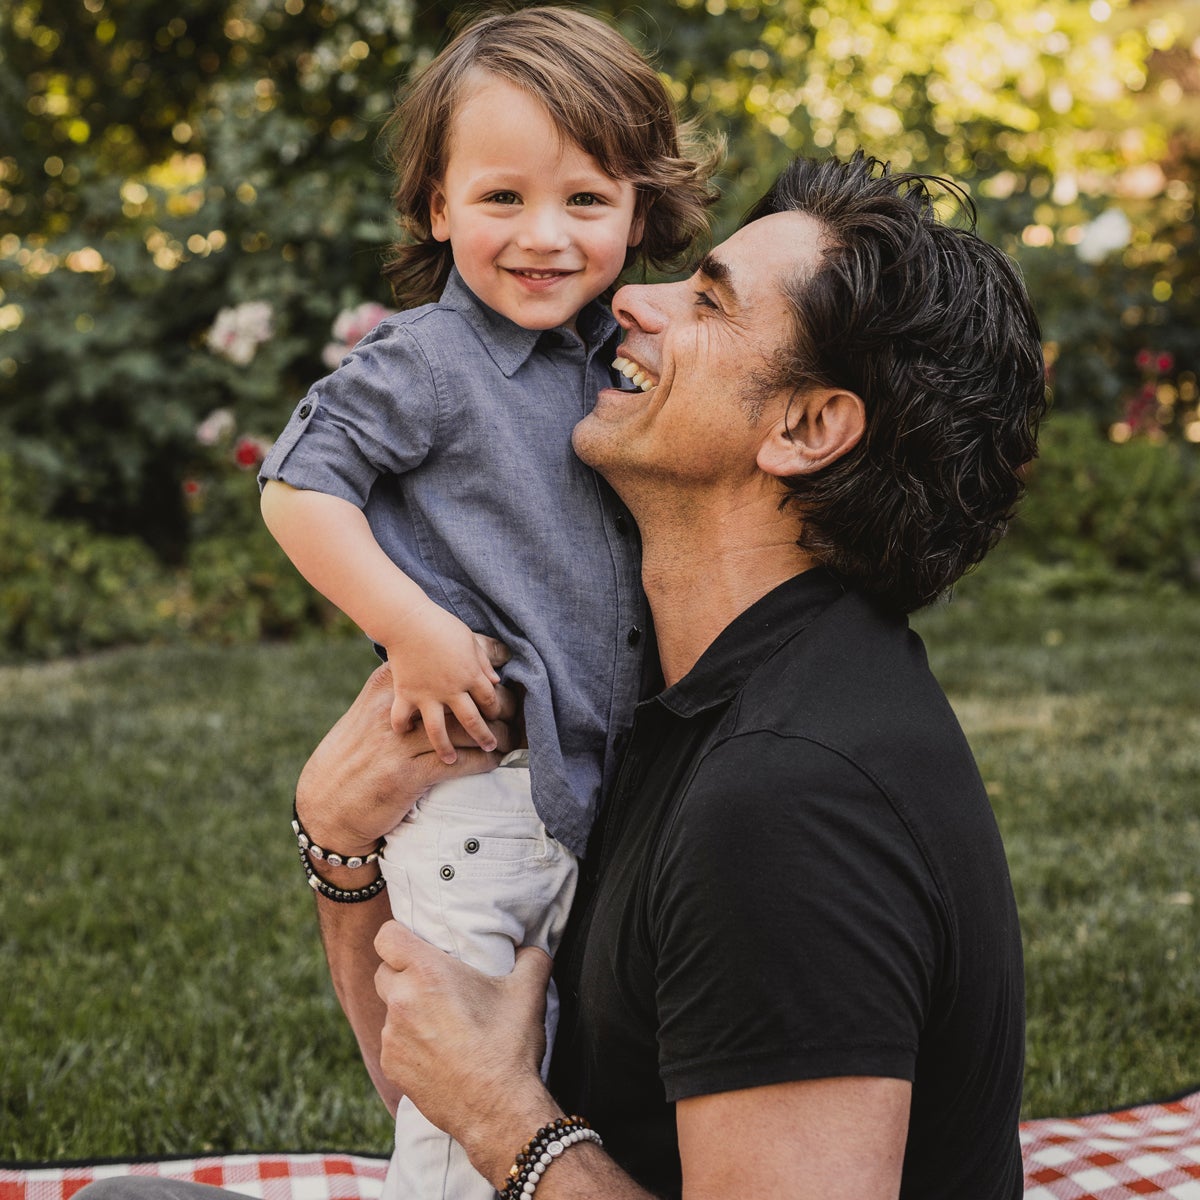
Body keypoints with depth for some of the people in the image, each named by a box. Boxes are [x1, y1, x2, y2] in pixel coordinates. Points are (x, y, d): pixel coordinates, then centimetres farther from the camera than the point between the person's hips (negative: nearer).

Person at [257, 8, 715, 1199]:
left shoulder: (619, 360, 8)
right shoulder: (425, 362, -14)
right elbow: (297, 487, -16)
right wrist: (414, 631, -22)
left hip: (591, 769, 7)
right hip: (471, 774, -7)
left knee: (550, 1060, 21)